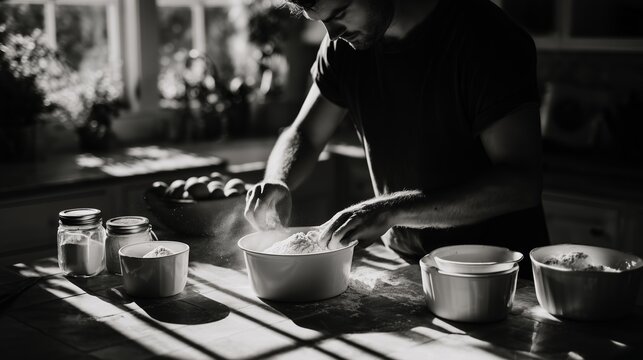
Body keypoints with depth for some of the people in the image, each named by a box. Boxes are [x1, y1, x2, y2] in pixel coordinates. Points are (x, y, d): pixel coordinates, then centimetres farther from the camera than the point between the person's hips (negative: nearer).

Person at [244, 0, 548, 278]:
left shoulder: (485, 36, -20)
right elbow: (304, 135, 9)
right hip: (405, 264, 5)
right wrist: (277, 183, -15)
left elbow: (521, 183, -26)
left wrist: (394, 210, -33)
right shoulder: (344, 45, -1)